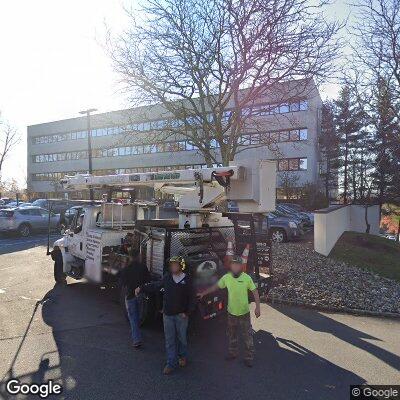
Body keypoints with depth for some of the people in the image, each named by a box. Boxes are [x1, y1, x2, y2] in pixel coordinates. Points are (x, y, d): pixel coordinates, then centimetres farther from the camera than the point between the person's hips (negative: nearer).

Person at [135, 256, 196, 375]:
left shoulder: (186, 280, -12)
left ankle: (183, 356, 41)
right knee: (169, 340, 10)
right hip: (167, 314, 2)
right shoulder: (167, 277, -4)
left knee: (182, 338, 16)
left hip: (181, 315, -2)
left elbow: (192, 298, -5)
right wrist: (141, 288, 7)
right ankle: (171, 363, 24)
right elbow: (155, 285, 11)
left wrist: (187, 312, -10)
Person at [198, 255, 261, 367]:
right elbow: (215, 287, 4)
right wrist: (203, 293, 6)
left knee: (247, 336, 7)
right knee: (232, 335, 20)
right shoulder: (226, 277, -9)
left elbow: (255, 292, -9)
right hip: (231, 312, 3)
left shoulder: (247, 278, -16)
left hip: (244, 313, -3)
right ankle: (233, 352, 41)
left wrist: (257, 307, -14)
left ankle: (249, 357, 24)